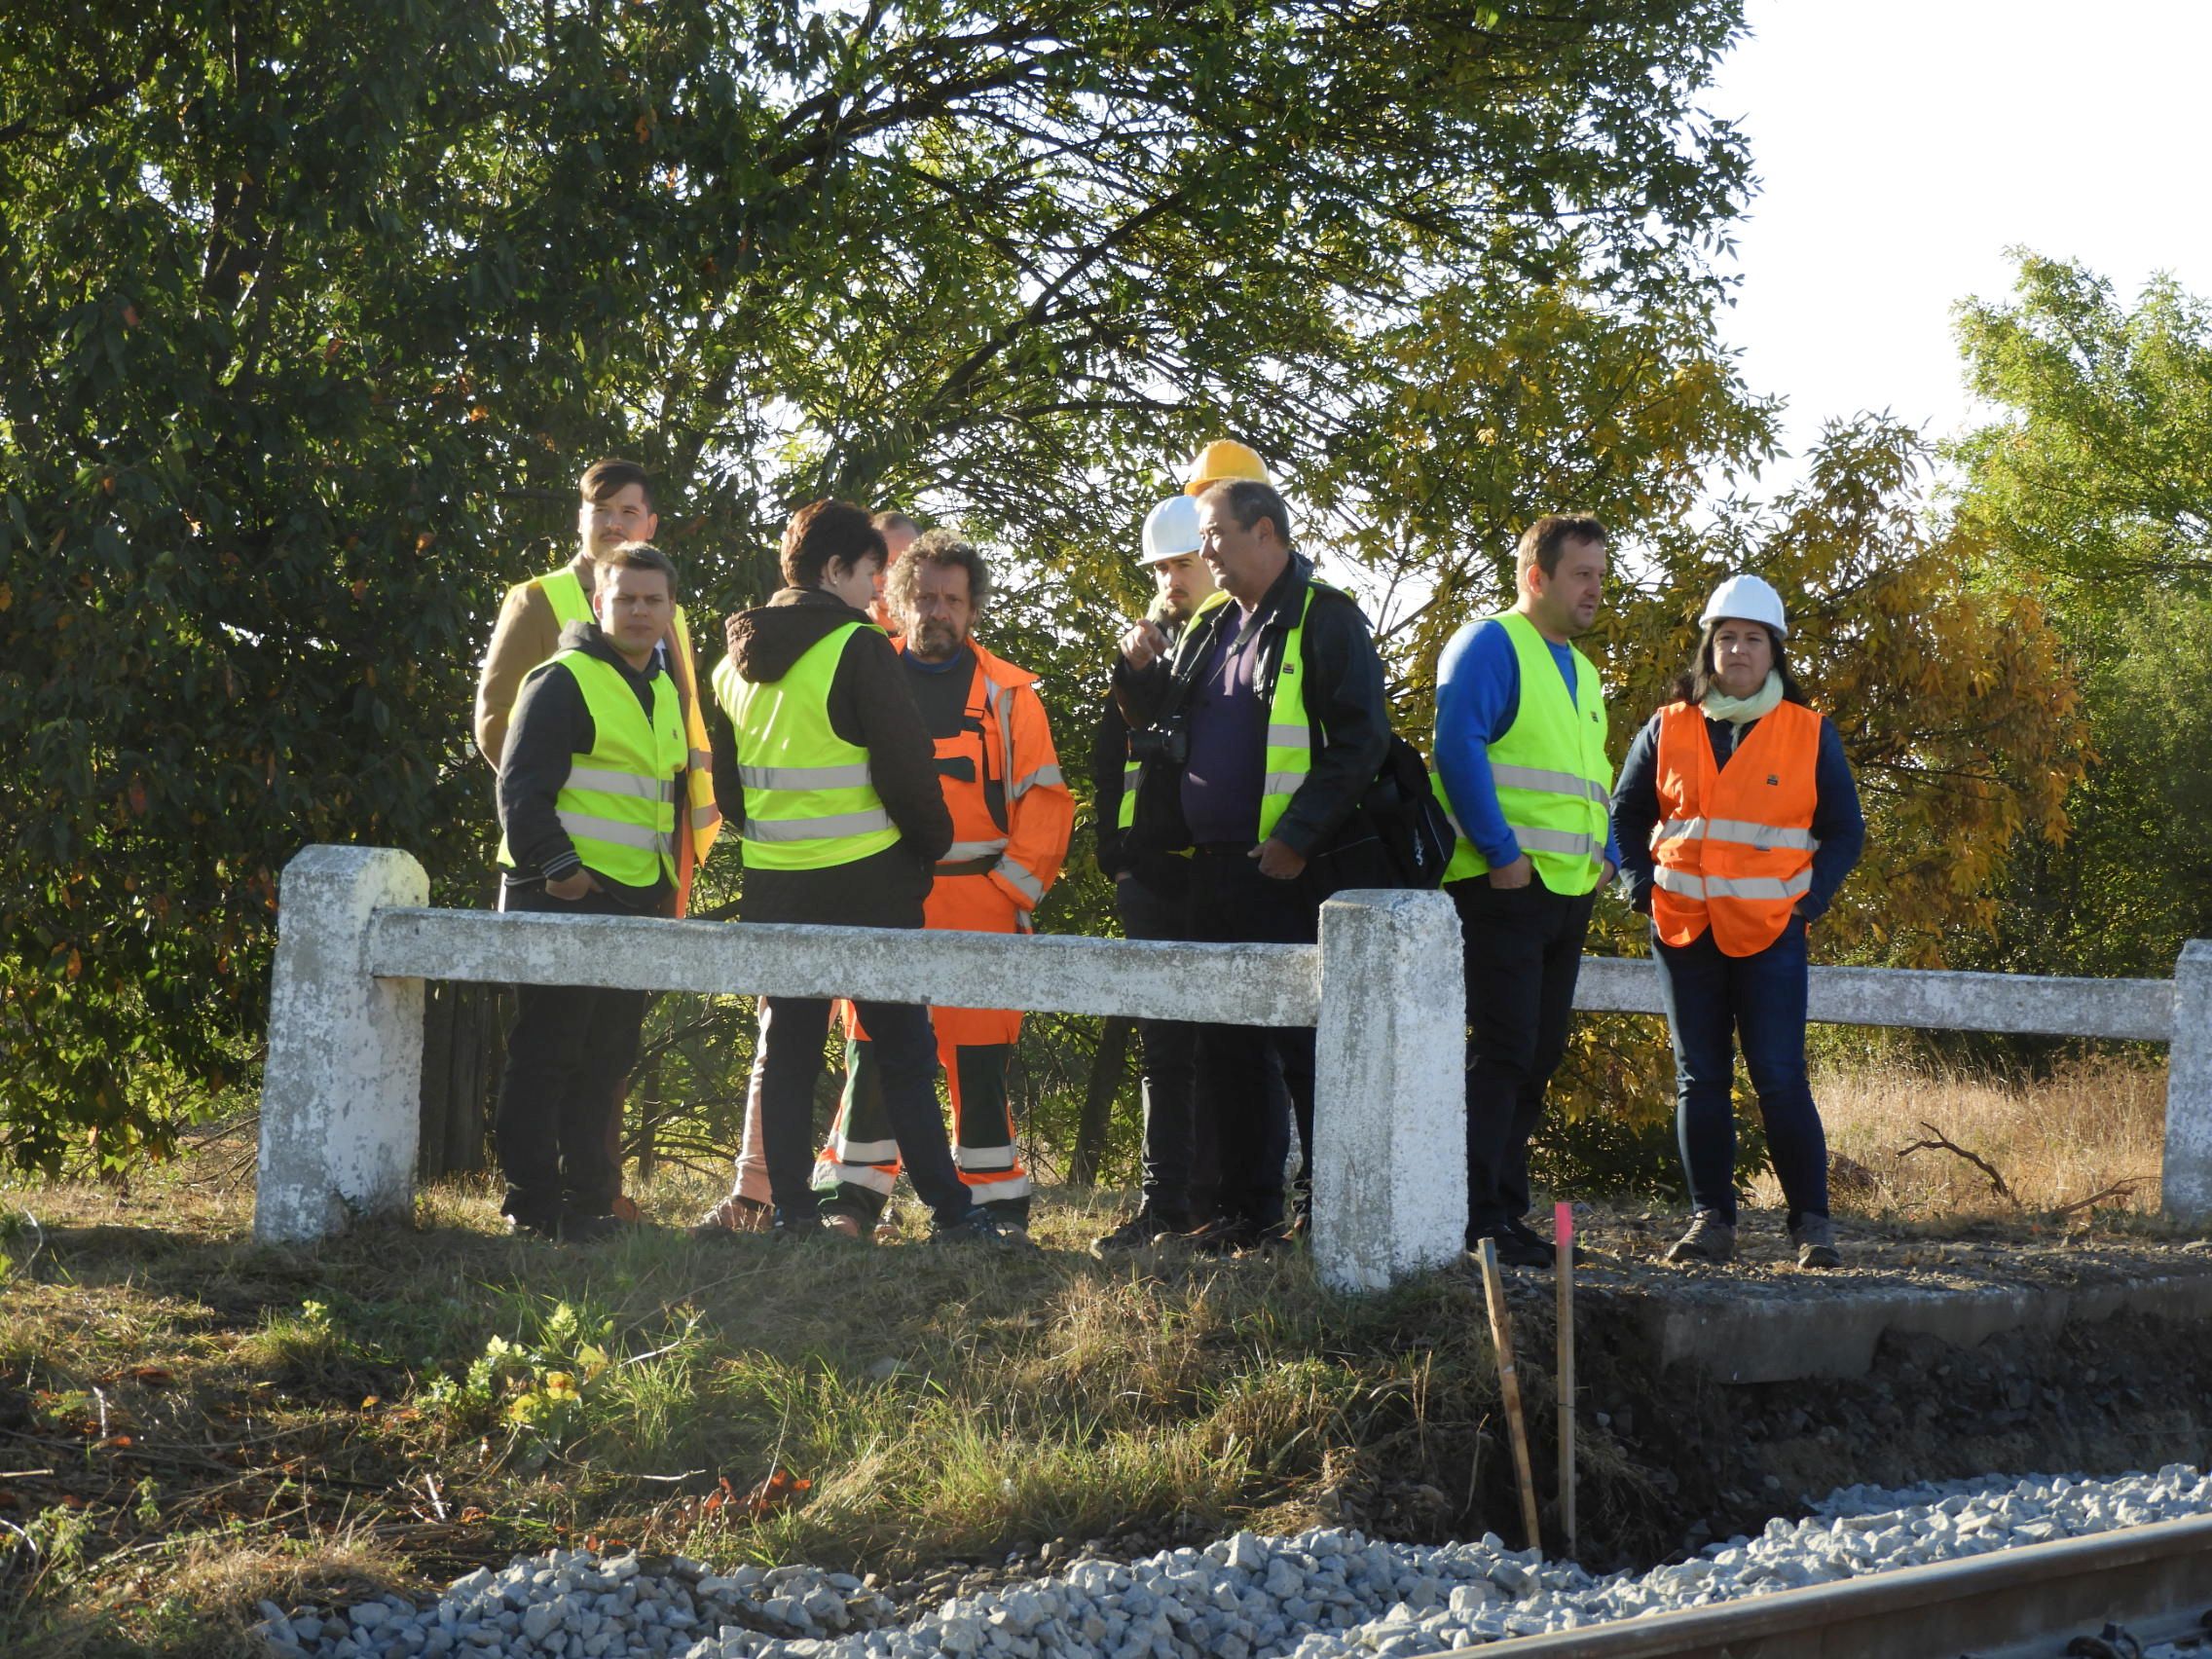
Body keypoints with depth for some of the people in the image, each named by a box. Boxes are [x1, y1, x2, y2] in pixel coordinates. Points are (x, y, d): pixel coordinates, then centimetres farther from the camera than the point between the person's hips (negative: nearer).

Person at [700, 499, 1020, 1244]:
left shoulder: (737, 660, 9)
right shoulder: (858, 649, -12)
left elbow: (725, 779, 17)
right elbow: (905, 764, -13)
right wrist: (933, 843, 1)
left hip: (772, 881, 5)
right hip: (867, 877, -5)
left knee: (785, 1046, 10)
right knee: (903, 1049, 0)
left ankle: (790, 1207, 8)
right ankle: (948, 1209, 1)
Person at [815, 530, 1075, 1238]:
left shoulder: (1007, 693, 7)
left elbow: (1046, 798, 6)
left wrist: (1014, 887, -3)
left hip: (980, 903, -1)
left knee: (981, 1061, 1)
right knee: (871, 1055, 2)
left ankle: (998, 1204, 8)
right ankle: (853, 1199, 9)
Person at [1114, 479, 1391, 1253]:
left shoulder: (1325, 620, -6)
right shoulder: (1210, 624, 17)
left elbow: (1359, 739, -13)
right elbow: (1159, 718, 28)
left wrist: (1298, 836, -19)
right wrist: (1139, 670, 7)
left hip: (1287, 871, -8)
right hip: (1213, 866, 8)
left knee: (1303, 1044, -6)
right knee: (1227, 1045, 10)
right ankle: (1248, 1211, 17)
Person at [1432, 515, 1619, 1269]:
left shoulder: (1580, 670, 21)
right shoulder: (1490, 645, -6)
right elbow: (1458, 748, -17)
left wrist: (1607, 855, 12)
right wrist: (1503, 852, -20)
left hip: (1569, 892, 9)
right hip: (1505, 888, -9)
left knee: (1538, 1057, 10)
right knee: (1502, 1051, -10)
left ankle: (1507, 1211, 16)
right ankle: (1479, 1217, -8)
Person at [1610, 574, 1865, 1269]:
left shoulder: (1810, 734, 4)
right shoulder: (1668, 729, 8)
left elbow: (1845, 830, 10)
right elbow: (1625, 815, 18)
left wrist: (1812, 898, -3)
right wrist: (1643, 887, 4)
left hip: (1771, 933, -2)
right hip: (1684, 930, 3)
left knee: (1780, 1081, -7)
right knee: (1699, 1081, 5)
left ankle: (1812, 1225, 1)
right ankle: (1711, 1220, 12)